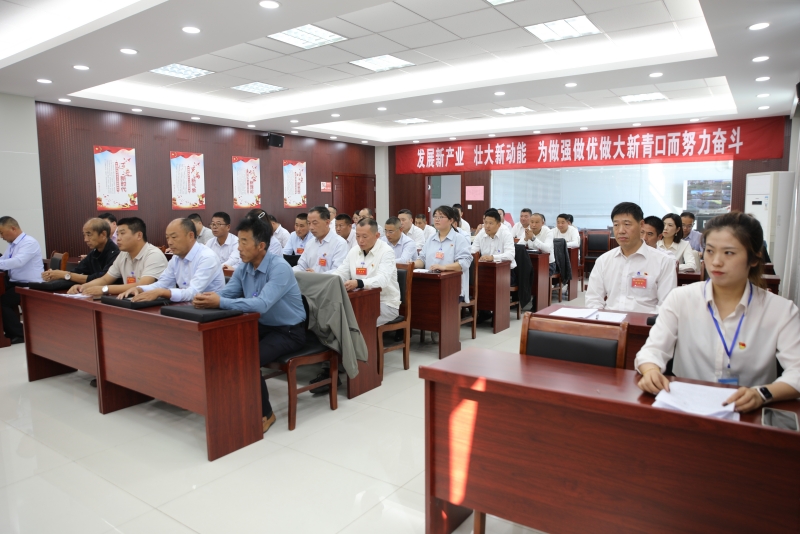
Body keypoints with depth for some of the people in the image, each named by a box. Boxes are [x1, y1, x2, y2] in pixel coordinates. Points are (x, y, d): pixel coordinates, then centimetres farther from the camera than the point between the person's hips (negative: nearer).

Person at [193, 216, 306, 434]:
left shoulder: (279, 268, -24)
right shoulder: (243, 269, 2)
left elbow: (262, 304, -36)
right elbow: (225, 293, -6)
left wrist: (220, 303, -41)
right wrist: (207, 298, -29)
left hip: (289, 331, -7)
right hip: (262, 326, 8)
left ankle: (265, 413, -3)